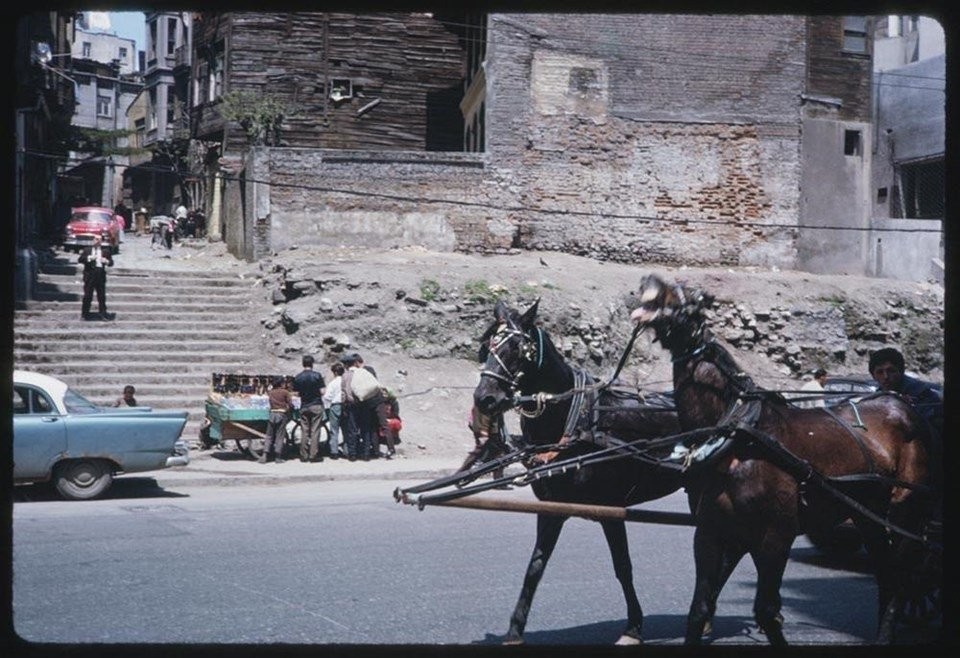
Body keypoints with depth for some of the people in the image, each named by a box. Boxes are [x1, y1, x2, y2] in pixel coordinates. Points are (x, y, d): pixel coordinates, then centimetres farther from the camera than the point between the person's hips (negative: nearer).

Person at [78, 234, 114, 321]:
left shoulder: (105, 251, 10)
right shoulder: (87, 250, 7)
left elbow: (111, 263, 5)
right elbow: (79, 260, -4)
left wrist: (106, 261, -17)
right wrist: (89, 258, -18)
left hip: (101, 276, 1)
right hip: (89, 276, -1)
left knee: (102, 296, 4)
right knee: (87, 296, 2)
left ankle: (103, 314, 10)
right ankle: (84, 314, 10)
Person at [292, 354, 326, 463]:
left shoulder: (297, 378, 1)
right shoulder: (317, 375, -9)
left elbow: (297, 393, 4)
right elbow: (322, 391, -10)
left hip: (304, 406, 3)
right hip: (316, 405, -3)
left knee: (304, 432, 7)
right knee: (315, 431, -1)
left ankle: (304, 456, 7)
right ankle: (314, 455, -3)